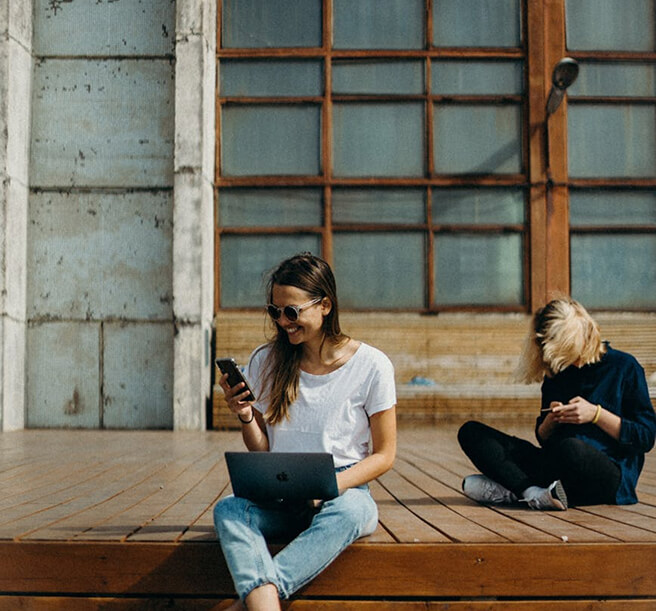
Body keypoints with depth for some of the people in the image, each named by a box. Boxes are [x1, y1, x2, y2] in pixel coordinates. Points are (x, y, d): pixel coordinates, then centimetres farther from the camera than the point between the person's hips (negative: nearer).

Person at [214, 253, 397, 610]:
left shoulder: (371, 366, -3)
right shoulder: (265, 362, 6)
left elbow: (383, 455, 0)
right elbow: (261, 452, 11)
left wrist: (331, 485, -16)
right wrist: (246, 419, -10)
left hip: (345, 490, -2)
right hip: (280, 497, 2)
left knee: (345, 512, -38)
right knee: (228, 509, -30)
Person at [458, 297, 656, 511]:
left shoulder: (624, 367, 2)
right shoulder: (556, 373, 16)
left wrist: (596, 414, -12)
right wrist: (550, 420, -1)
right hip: (557, 468, 6)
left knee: (570, 447, -43)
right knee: (470, 432, -8)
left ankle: (513, 490, -19)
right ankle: (534, 492, -30)